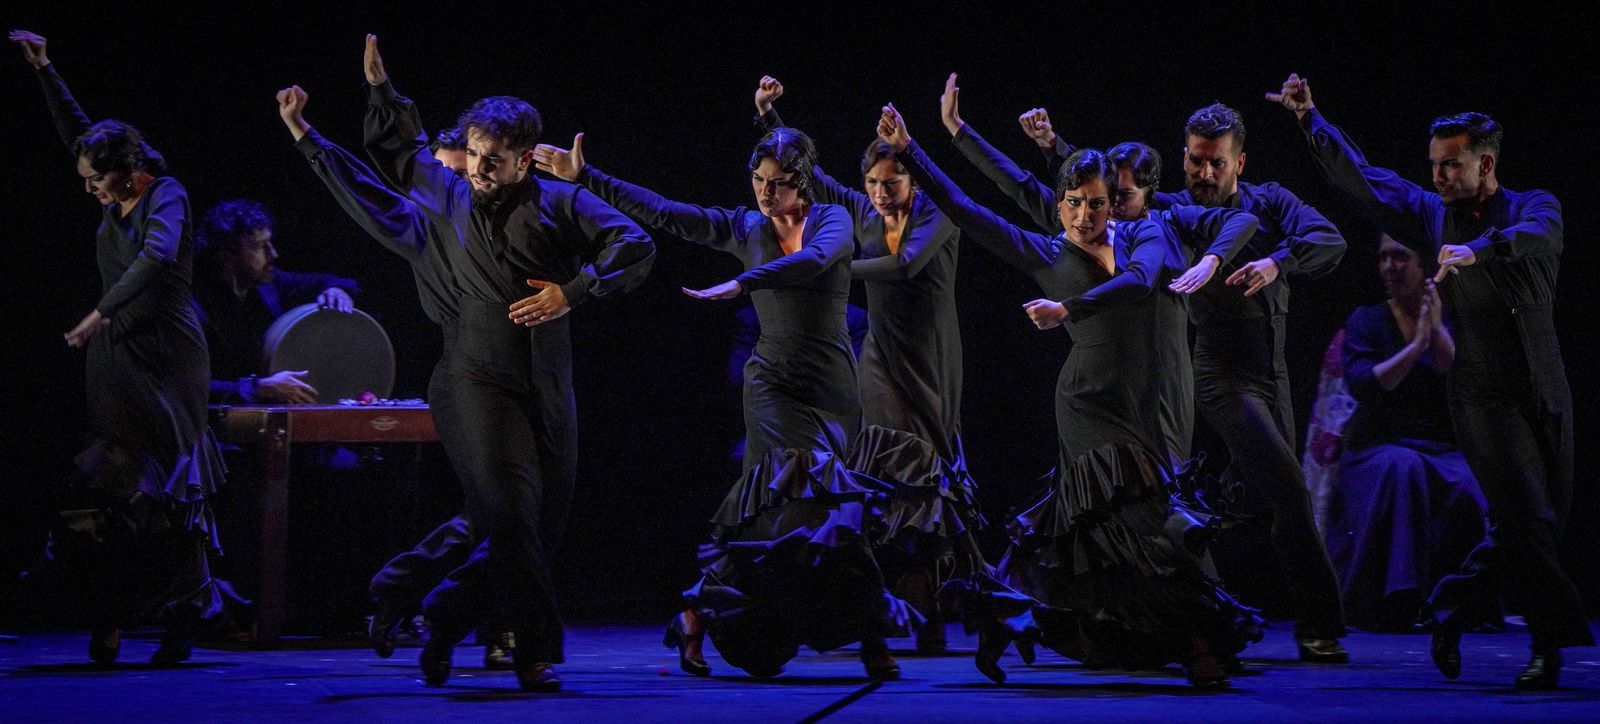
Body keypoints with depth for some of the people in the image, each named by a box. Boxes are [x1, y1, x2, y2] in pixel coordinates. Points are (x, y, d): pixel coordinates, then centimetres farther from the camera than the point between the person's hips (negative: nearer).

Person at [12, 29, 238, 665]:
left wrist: (102, 312, -30)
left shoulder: (167, 195, -9)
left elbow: (156, 256, -27)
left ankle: (183, 618, -3)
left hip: (165, 354, -7)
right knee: (111, 487, 1)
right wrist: (44, 70, 23)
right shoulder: (117, 200, 12)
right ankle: (111, 618, 1)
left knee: (169, 488, -6)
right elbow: (75, 130, 24)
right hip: (115, 356, 7)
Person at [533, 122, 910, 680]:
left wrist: (742, 284, -35)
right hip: (773, 381, 0)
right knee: (813, 494, -17)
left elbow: (814, 260, -24)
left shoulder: (832, 221, -1)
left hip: (832, 385, 0)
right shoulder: (745, 228, 5)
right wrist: (584, 176, -3)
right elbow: (663, 214, 2)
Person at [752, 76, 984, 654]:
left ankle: (926, 621, -4)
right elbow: (806, 172, 11)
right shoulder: (864, 215, 8)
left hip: (928, 363, -4)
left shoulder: (936, 215, -7)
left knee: (921, 479, -5)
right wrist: (767, 115, 4)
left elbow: (906, 264, -24)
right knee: (885, 483, -2)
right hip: (881, 360, 4)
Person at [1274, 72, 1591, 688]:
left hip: (1547, 394, 2)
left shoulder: (1534, 207, 3)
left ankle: (1449, 615, 20)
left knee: (1539, 525, 5)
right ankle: (1553, 641, -6)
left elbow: (1536, 235, -21)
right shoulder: (1429, 214, 6)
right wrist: (1309, 116, -4)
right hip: (1482, 395, -2)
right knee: (1525, 519, -14)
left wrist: (1478, 248, -40)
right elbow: (1357, 176, 4)